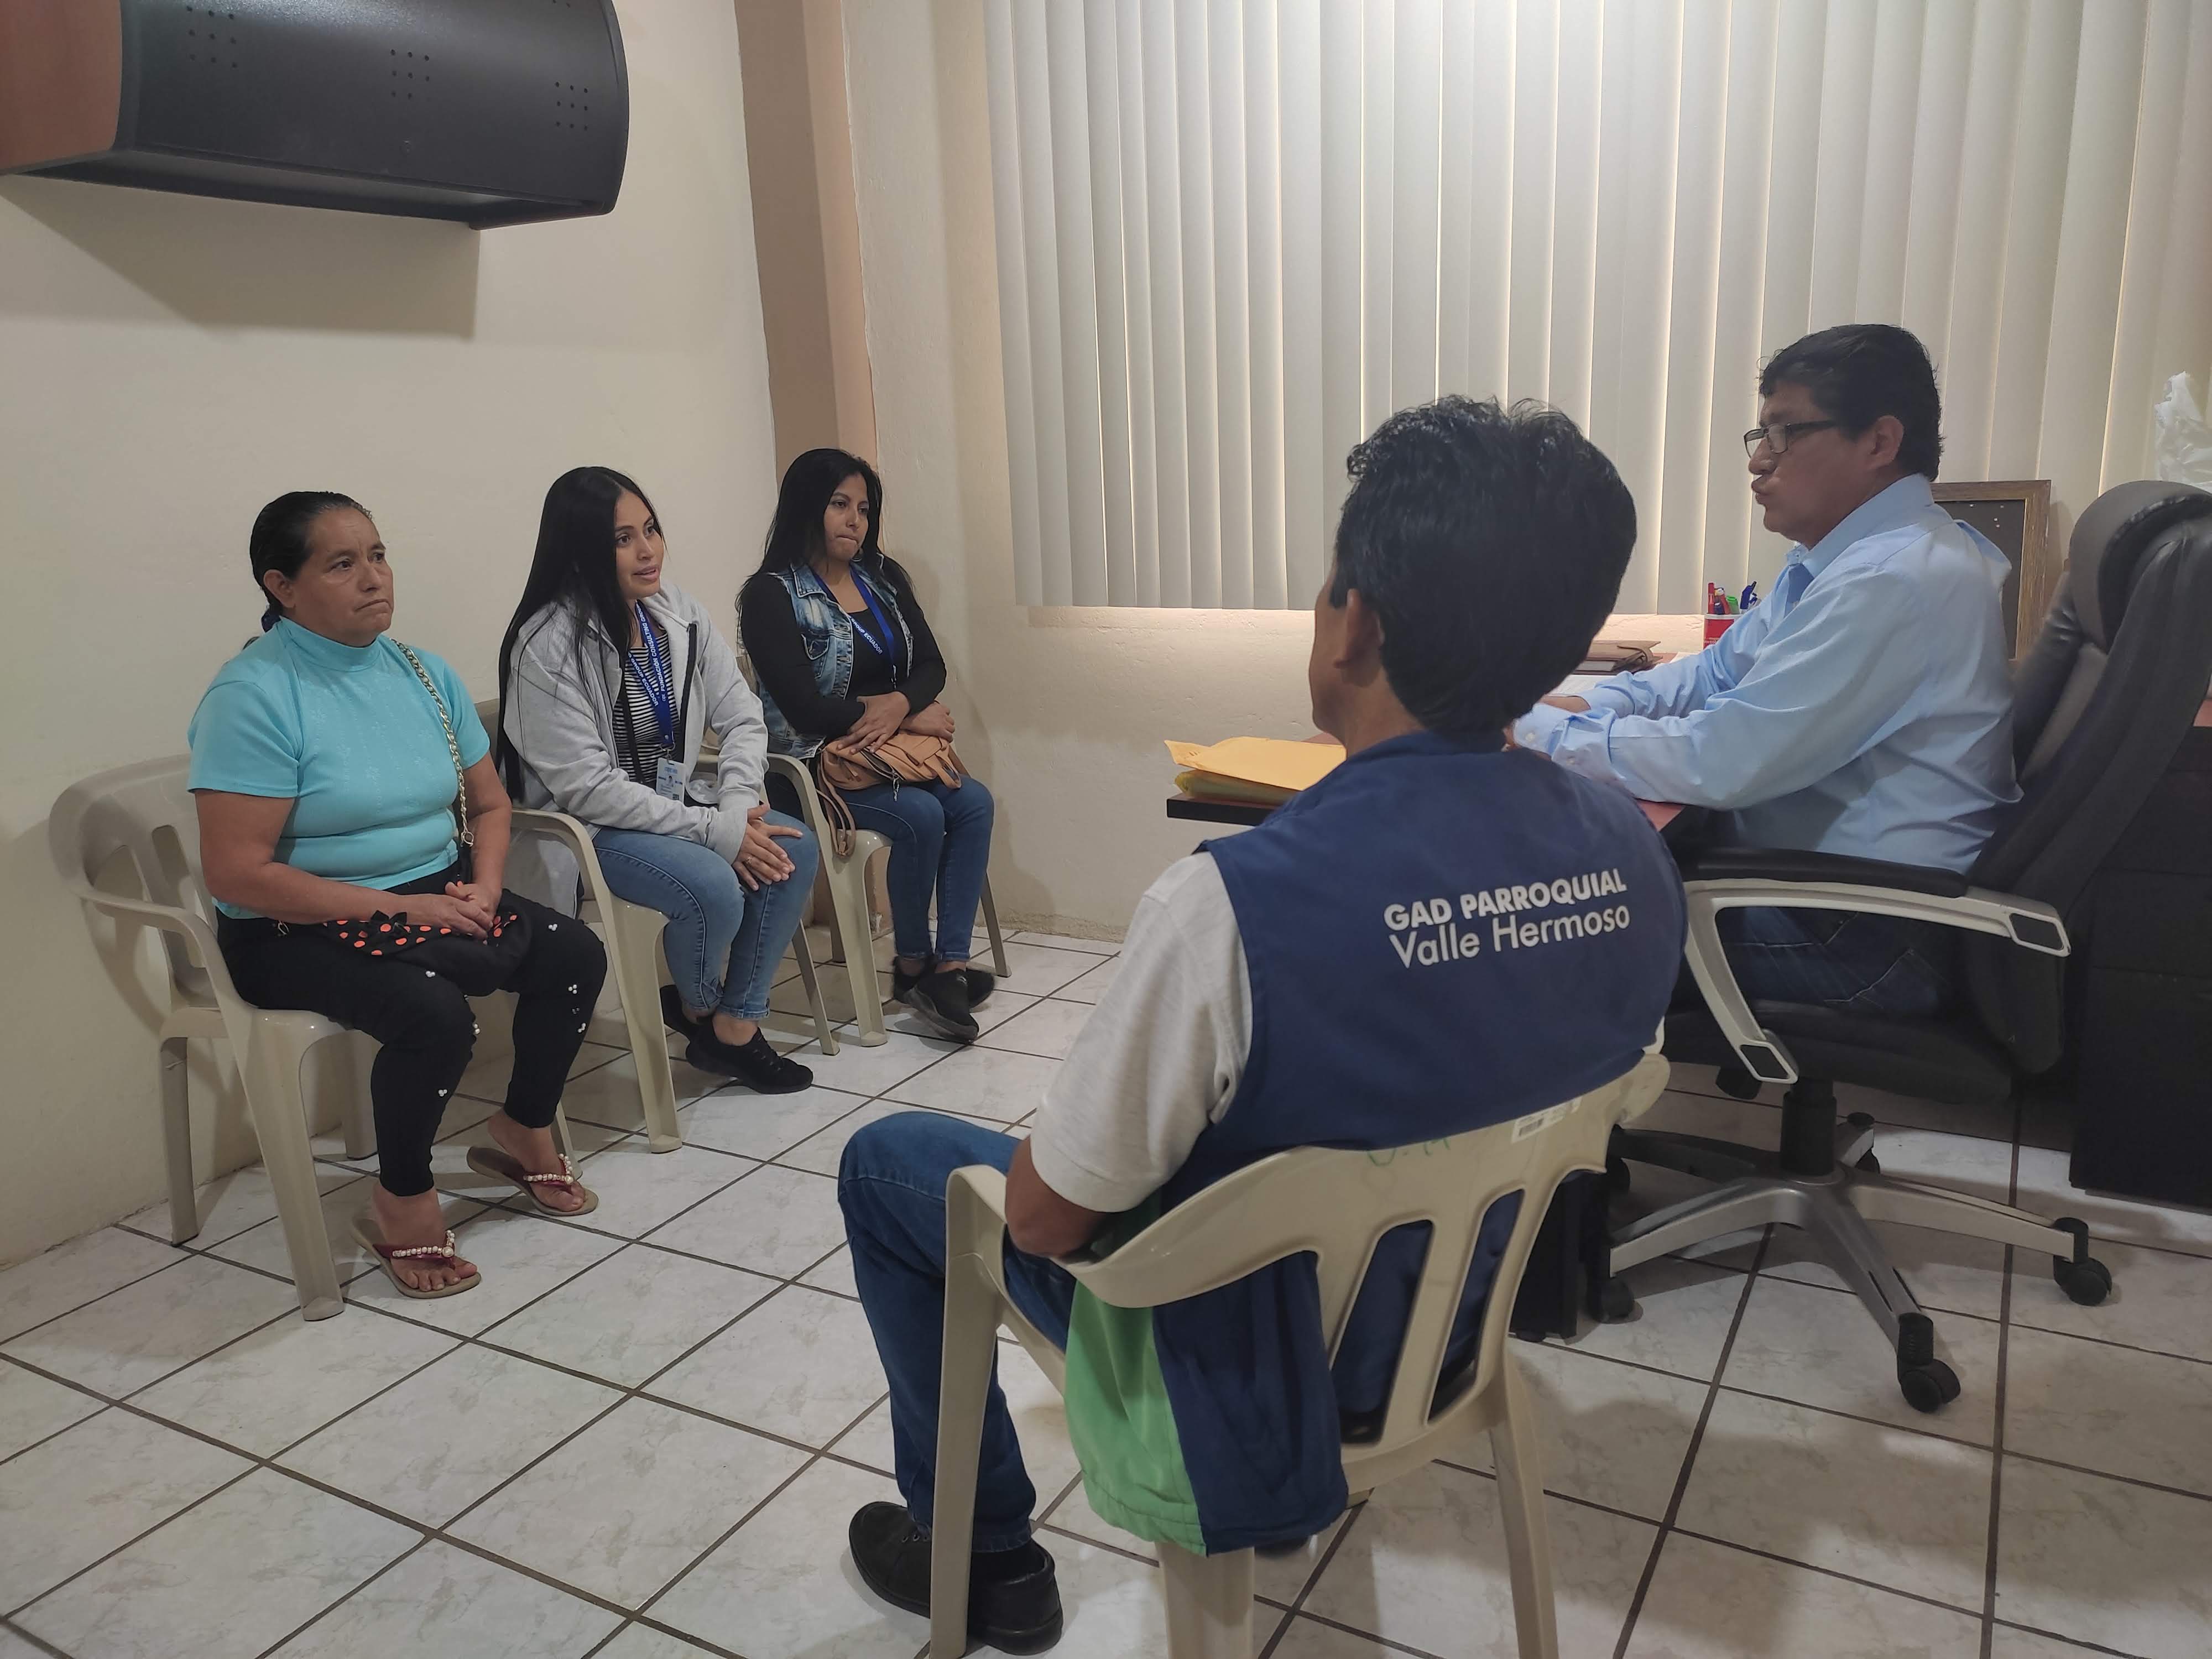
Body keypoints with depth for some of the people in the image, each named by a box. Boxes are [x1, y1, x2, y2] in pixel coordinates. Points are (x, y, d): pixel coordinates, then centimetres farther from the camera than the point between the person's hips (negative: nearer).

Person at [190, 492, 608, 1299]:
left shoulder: (425, 674, 4)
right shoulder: (253, 695, -17)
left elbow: (489, 803, 13)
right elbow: (237, 875, -22)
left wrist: (484, 885, -9)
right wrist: (401, 909, -24)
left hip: (433, 895, 7)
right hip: (296, 931, -7)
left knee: (575, 955, -9)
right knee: (437, 1013, -31)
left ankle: (522, 1131, 15)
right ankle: (402, 1202, -3)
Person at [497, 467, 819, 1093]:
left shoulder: (680, 615, 1)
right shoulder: (547, 646, -19)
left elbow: (742, 717, 3)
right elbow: (588, 789, -23)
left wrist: (738, 806, -16)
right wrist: (714, 829, -25)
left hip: (674, 804, 7)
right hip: (584, 829, -7)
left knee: (794, 849, -16)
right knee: (714, 887, -30)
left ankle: (736, 1026, -2)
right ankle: (695, 1007, 5)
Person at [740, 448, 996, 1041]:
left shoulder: (884, 577, 12)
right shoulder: (772, 595, -9)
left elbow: (931, 666, 7)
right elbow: (805, 709, -17)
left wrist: (898, 703, -17)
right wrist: (915, 719, -13)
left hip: (889, 751, 7)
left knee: (974, 802, -18)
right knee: (921, 817, -27)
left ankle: (949, 967, -19)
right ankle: (912, 966, -6)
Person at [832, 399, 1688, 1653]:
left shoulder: (1240, 902, -36)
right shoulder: (1637, 853, -16)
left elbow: (1045, 1219, -23)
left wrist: (1043, 1167, 0)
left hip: (1243, 1399, -5)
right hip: (1450, 1341, 6)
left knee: (889, 1162, 14)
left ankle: (983, 1553, 29)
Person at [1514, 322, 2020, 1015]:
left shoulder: (1896, 581, -23)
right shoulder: (1843, 555, 10)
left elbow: (1720, 762, -26)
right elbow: (1716, 673, 17)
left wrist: (1545, 733, -16)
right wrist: (1589, 707, -1)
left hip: (1873, 943, -10)